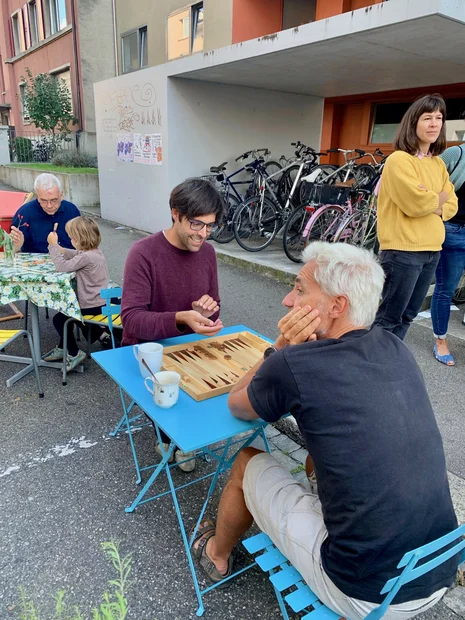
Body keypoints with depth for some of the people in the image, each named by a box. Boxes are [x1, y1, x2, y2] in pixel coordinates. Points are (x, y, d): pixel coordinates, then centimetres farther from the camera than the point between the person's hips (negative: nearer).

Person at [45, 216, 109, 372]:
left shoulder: (86, 257, -26)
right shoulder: (95, 251, 4)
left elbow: (62, 266, -25)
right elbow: (75, 255, 21)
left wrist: (53, 245, -16)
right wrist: (60, 250, 6)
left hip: (92, 305, -10)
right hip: (99, 301, 10)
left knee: (59, 318, -1)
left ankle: (75, 354, 7)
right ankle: (99, 333, 29)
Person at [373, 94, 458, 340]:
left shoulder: (438, 163, 14)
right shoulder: (399, 159, -11)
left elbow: (451, 205, 10)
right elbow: (416, 203, -21)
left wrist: (433, 206, -11)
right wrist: (439, 199, -1)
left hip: (432, 249, 8)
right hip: (403, 250, -8)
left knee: (407, 316, 16)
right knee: (388, 317, -1)